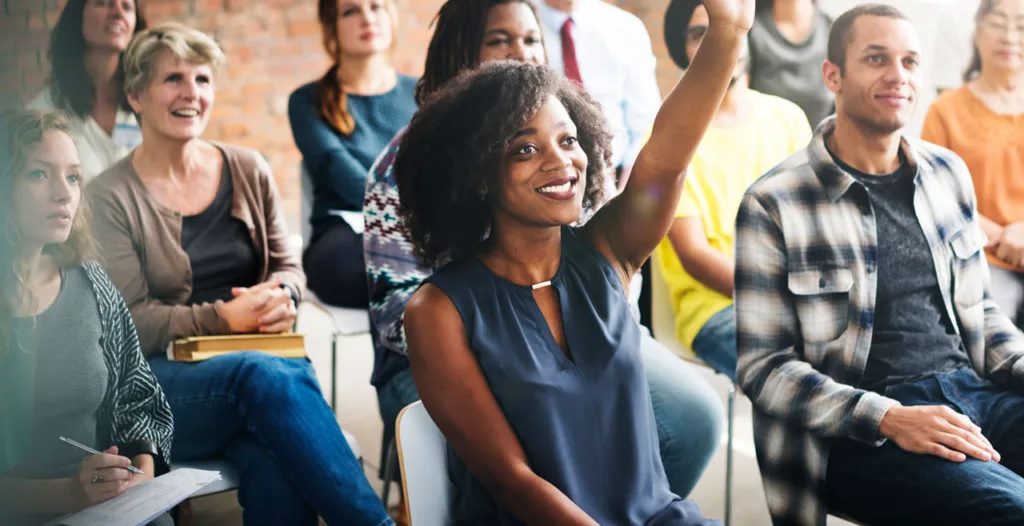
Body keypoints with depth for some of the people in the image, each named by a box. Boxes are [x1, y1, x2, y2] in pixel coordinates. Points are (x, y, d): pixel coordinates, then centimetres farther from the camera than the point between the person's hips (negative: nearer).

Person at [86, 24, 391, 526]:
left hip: (262, 360, 3)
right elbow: (129, 320, -5)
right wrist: (225, 318, -16)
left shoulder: (248, 170, 13)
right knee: (266, 374, -37)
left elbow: (287, 266, 19)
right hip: (159, 380, -3)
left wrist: (281, 296, -6)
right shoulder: (110, 197, 0)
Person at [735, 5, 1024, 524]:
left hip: (971, 390, 6)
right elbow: (763, 365, -7)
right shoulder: (772, 204, -6)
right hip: (857, 436, -6)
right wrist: (890, 420, -19)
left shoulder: (948, 172, 12)